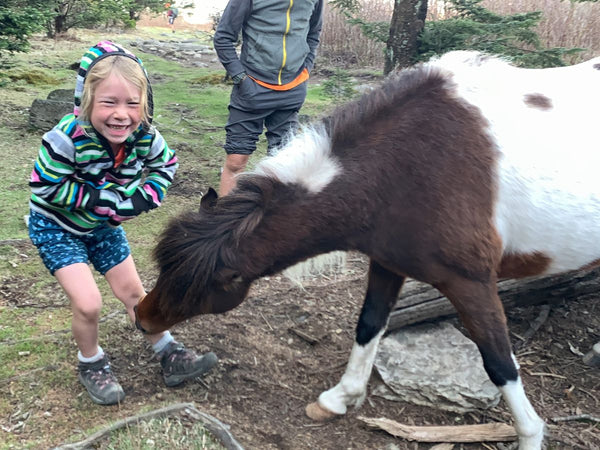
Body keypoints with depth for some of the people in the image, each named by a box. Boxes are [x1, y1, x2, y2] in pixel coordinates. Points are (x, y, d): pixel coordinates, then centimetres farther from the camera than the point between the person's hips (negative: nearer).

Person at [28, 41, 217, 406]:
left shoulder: (145, 137, -20)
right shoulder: (67, 138, -34)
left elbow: (166, 165, -1)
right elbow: (45, 187, -27)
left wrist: (144, 197, -19)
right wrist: (104, 199, -30)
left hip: (103, 226, 5)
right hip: (56, 228, -4)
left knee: (132, 291, 13)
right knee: (88, 303, -14)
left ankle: (171, 355, 28)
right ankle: (92, 365, 15)